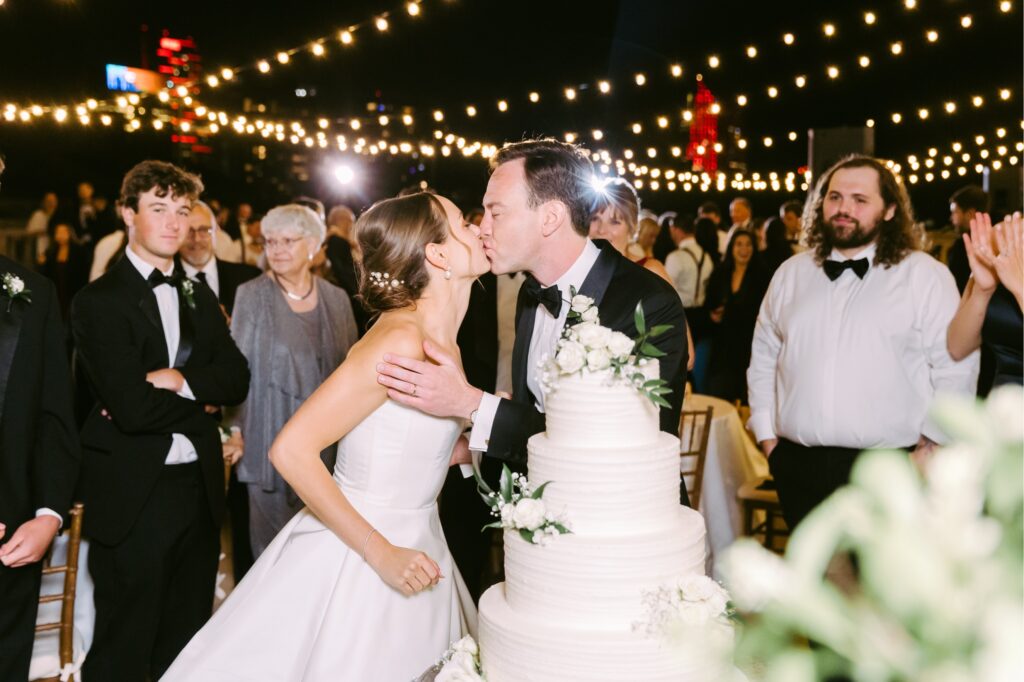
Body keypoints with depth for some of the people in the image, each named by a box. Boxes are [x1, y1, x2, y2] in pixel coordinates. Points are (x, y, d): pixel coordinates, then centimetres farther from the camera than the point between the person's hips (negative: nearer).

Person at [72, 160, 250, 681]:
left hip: (200, 490, 6)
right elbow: (130, 407, -21)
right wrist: (200, 402, -7)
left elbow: (236, 379, 2)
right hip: (132, 499, -6)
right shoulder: (99, 302, -11)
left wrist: (178, 379, -15)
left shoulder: (200, 297, 11)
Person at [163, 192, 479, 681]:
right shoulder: (399, 341, -23)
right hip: (359, 559, -8)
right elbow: (291, 450, -25)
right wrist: (380, 553, -23)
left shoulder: (444, 347, 3)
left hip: (413, 547, 8)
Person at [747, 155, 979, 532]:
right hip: (799, 469, 4)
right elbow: (763, 359, 14)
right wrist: (767, 435, 9)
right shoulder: (791, 274, 10)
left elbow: (956, 369, -6)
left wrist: (930, 448, -6)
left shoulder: (926, 276, -4)